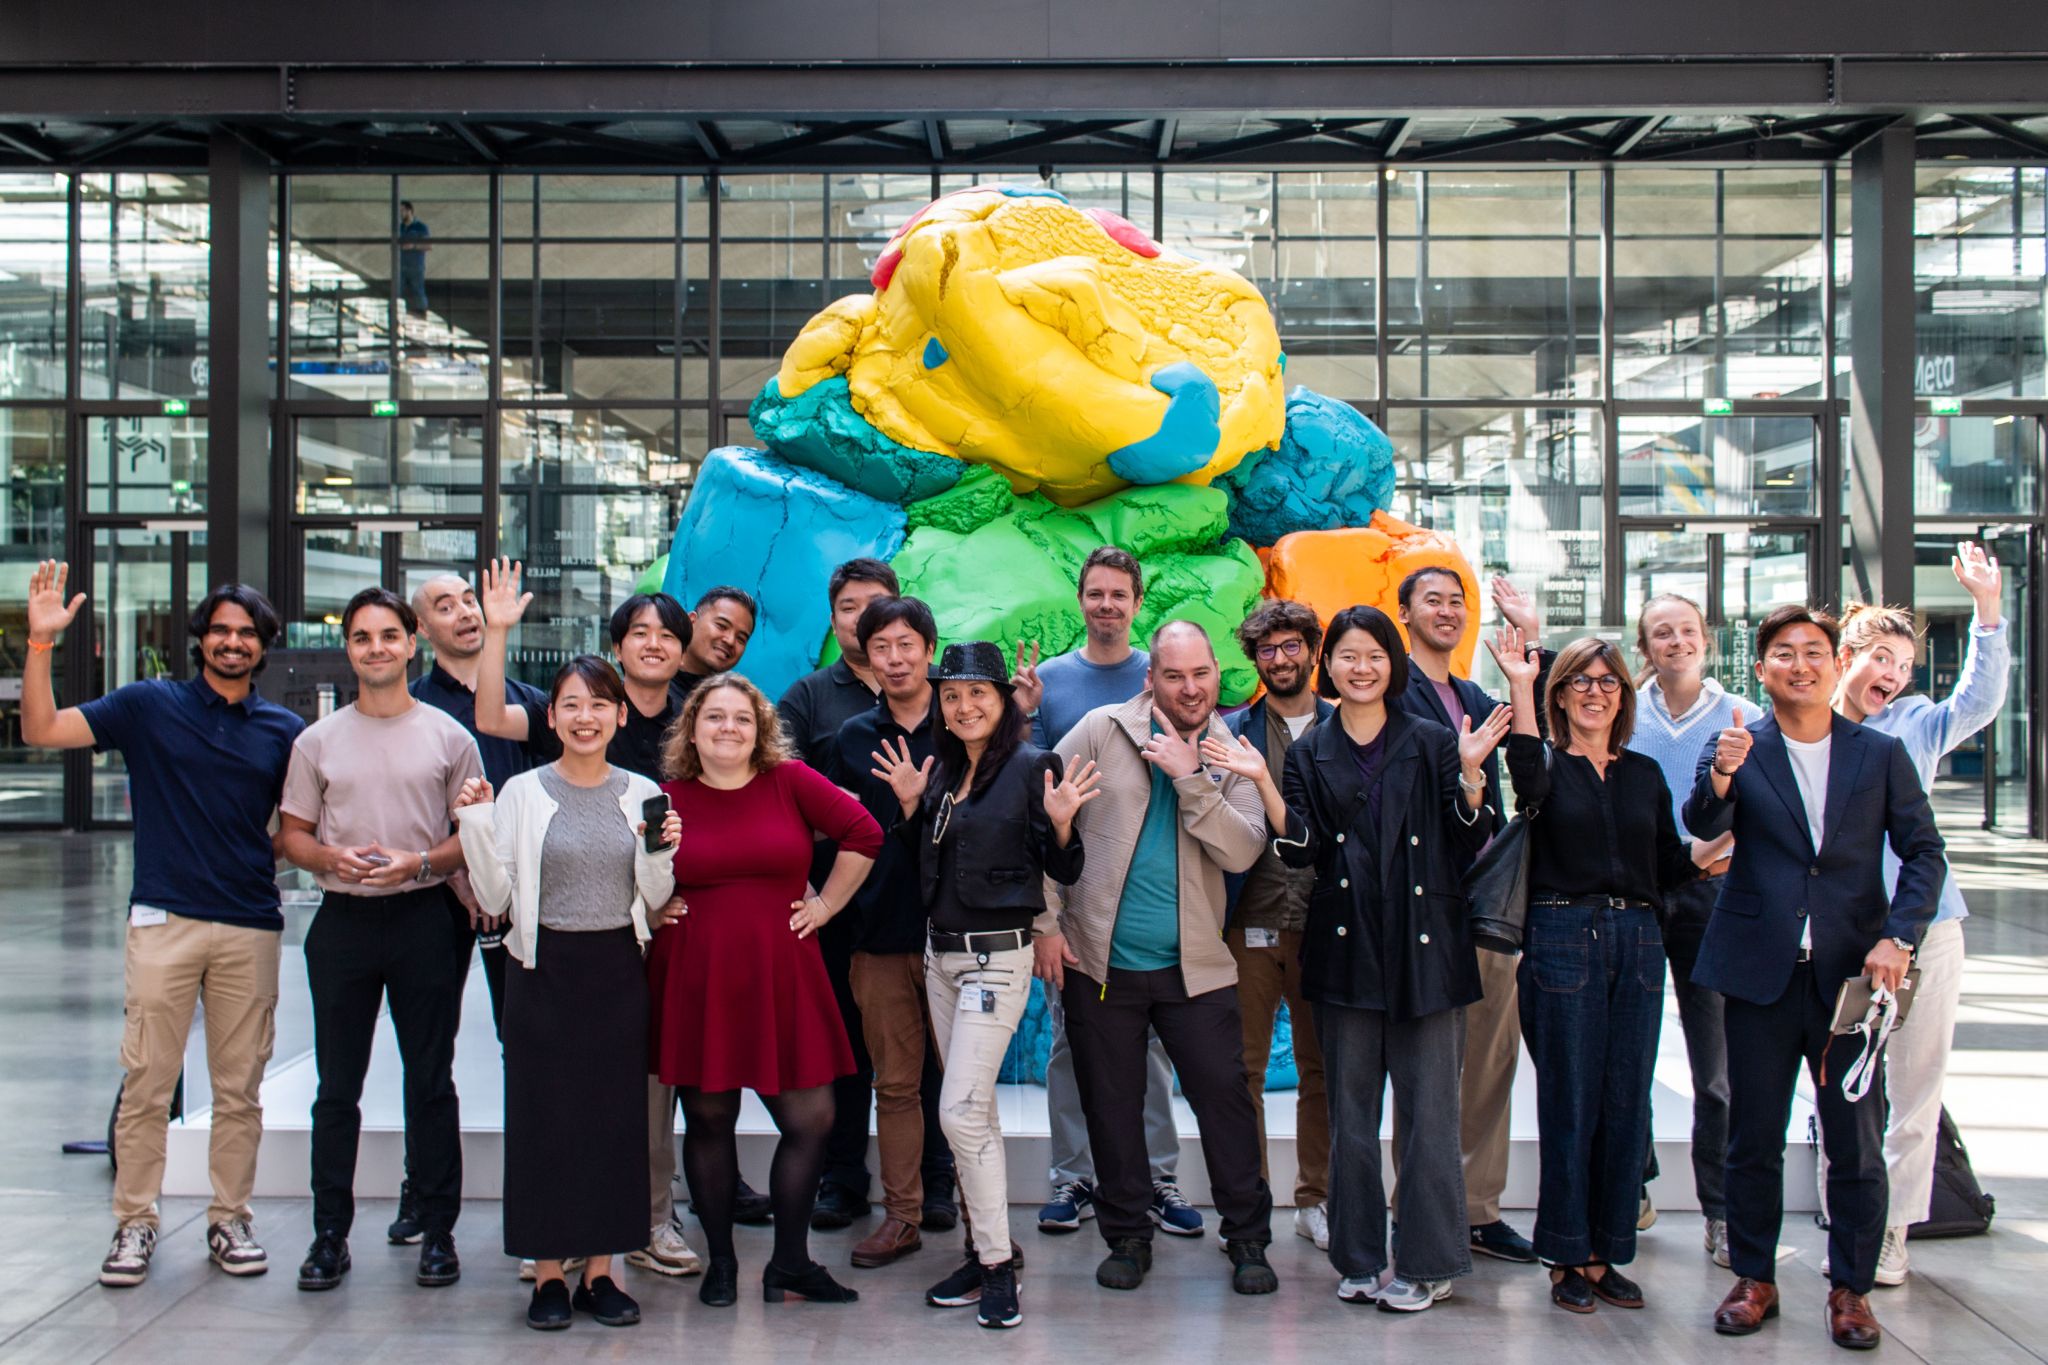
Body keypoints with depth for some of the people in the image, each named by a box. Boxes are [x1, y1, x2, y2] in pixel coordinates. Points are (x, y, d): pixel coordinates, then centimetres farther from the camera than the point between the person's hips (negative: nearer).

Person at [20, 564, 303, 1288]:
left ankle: (231, 1218, 19)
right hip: (164, 921, -2)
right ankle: (134, 1223, 13)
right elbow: (42, 729, 1)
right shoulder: (151, 706, 4)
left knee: (240, 1088, 8)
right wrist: (41, 641, -9)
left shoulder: (284, 730, 9)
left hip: (250, 928, 2)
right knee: (147, 1084, 0)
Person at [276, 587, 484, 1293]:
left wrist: (420, 863, -13)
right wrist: (331, 858, -11)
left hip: (424, 918, -1)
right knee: (337, 1087, 6)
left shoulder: (448, 736, 4)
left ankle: (437, 1230, 13)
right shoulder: (317, 740, 9)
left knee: (431, 1081, 4)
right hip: (343, 919, 2)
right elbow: (291, 834, 10)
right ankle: (330, 1233, 16)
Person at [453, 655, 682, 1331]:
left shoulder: (642, 794, 5)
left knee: (617, 1116, 5)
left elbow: (653, 898, 7)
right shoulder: (522, 792, -2)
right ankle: (549, 1274, 13)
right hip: (545, 971, -2)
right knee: (545, 1117, 1)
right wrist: (475, 824, -14)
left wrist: (662, 853, -11)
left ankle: (600, 1270, 16)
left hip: (618, 972, 2)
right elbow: (495, 898, -5)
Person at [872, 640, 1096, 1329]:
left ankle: (999, 1266, -1)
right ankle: (986, 1251, 23)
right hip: (941, 955, 7)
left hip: (998, 956, -7)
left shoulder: (1031, 766, -10)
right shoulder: (940, 768, 9)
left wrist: (1061, 823, -26)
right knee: (973, 1113, 13)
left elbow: (1063, 872, -8)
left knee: (961, 1112, -11)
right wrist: (909, 805, 4)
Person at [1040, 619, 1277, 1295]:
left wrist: (1188, 777, -19)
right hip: (1099, 960, 0)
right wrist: (1044, 921, -5)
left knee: (1225, 1097, 0)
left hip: (1195, 966, 1)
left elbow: (1242, 851, -11)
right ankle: (1127, 1236, 25)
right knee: (1112, 1105, 9)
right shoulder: (1103, 731, -2)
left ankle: (1248, 1239, 16)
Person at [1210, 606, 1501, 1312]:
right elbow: (1300, 849, -1)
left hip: (1425, 947, -2)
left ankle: (1427, 1263, 11)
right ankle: (1360, 1260, 19)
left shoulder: (1432, 743, 5)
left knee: (1427, 1109, 0)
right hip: (1346, 948, 2)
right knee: (1350, 1114, 8)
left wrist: (1470, 773, -13)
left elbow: (1468, 843, 1)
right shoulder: (1310, 753, 9)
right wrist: (1262, 782, -12)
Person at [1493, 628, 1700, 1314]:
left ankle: (1606, 1253, 18)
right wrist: (1520, 689, -28)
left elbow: (1671, 866, 16)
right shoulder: (1549, 763, 1)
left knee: (1626, 1102, 7)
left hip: (1637, 942, 4)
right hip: (1563, 940, -4)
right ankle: (1568, 1257, 11)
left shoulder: (1645, 773, 14)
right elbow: (1528, 786, -24)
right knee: (1570, 1101, 0)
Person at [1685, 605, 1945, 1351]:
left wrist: (1897, 937, -11)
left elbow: (1923, 851, 3)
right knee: (1753, 1139, 8)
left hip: (1852, 974, 1)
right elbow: (1703, 825, -14)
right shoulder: (1737, 749, 2)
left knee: (1858, 1143, 5)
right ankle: (1755, 1278, 22)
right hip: (1761, 973, 0)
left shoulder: (1882, 753, 5)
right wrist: (1720, 774, -36)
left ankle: (1851, 1288, 19)